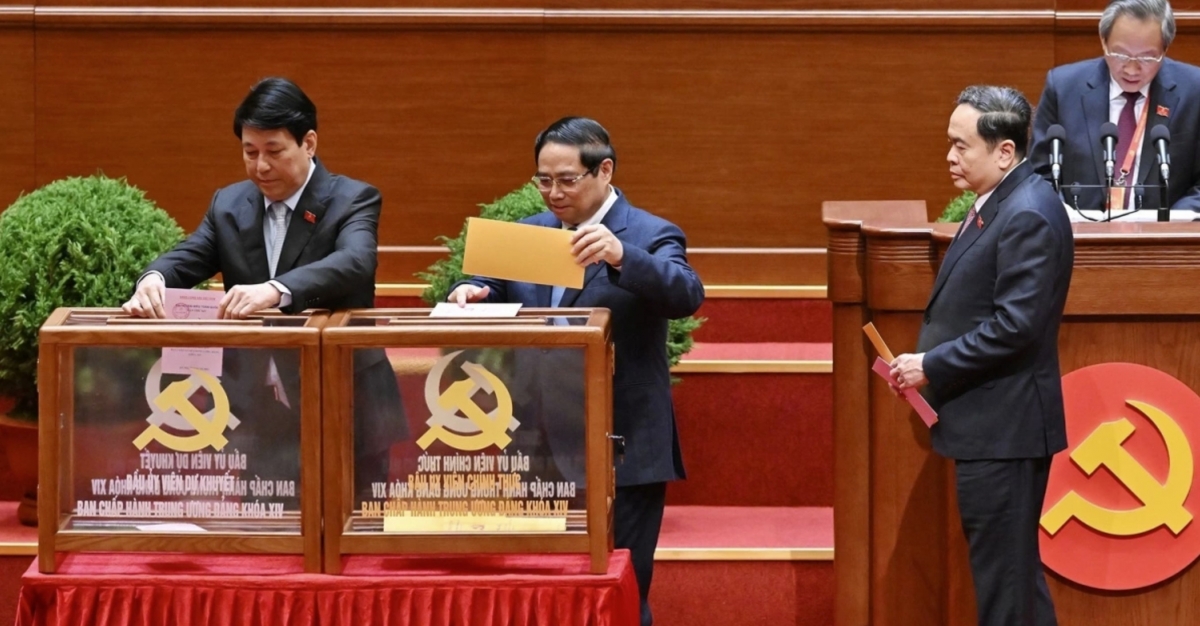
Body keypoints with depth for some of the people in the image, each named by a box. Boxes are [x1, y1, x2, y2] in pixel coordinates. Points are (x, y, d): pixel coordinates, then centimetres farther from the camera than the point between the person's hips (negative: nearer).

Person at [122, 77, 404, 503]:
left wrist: (276, 290, -42)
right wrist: (153, 279, -24)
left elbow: (354, 263, -25)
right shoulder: (229, 205, 11)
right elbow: (186, 258, 2)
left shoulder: (353, 200, -6)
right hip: (257, 415, 4)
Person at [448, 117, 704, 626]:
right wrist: (470, 293, -16)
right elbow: (492, 287, 8)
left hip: (622, 454, -5)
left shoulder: (651, 237, -6)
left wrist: (621, 255, -40)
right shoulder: (529, 233, 12)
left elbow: (687, 294, -23)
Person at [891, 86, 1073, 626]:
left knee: (1003, 580, -4)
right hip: (991, 424, 11)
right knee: (1014, 571, 16)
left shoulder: (1028, 216, -18)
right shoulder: (996, 206, 13)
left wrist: (932, 366, -18)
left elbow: (1015, 325, -24)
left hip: (1003, 425, -11)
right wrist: (929, 363, 8)